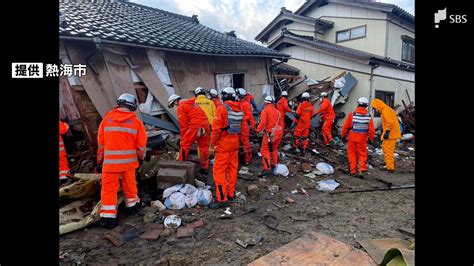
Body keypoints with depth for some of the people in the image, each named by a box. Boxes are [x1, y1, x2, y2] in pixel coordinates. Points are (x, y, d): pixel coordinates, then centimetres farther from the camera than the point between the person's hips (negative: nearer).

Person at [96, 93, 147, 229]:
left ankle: (108, 216, 8)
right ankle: (132, 205, 37)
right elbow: (142, 144, -2)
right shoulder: (136, 122, -4)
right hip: (129, 160, 0)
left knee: (109, 187, 8)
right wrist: (141, 157, 15)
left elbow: (101, 142, 4)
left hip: (110, 161, 0)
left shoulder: (107, 119, 0)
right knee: (129, 183, 19)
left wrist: (100, 161, 13)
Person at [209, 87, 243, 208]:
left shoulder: (222, 108, -15)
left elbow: (216, 128, -17)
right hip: (235, 143, 7)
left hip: (224, 144, -7)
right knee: (232, 168, 15)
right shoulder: (239, 110, 6)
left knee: (219, 171, -2)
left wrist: (213, 142, -5)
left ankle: (222, 199, -2)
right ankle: (231, 193, 26)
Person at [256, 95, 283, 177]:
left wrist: (258, 130, -8)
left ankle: (267, 168, -8)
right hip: (279, 132, 7)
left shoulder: (265, 110, -5)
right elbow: (280, 123, 17)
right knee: (274, 149, 23)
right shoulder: (277, 111, 14)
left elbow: (263, 122, -17)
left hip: (270, 133, -7)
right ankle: (274, 165, 33)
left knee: (265, 150, -1)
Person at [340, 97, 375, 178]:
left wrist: (343, 135, 8)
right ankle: (362, 169, 3)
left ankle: (353, 170, 14)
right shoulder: (368, 116, -3)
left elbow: (346, 126, -5)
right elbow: (371, 129, 0)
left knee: (352, 153, 11)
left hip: (352, 137, -1)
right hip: (362, 138, 1)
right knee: (362, 154, 12)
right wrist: (371, 138, 13)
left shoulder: (352, 114, -9)